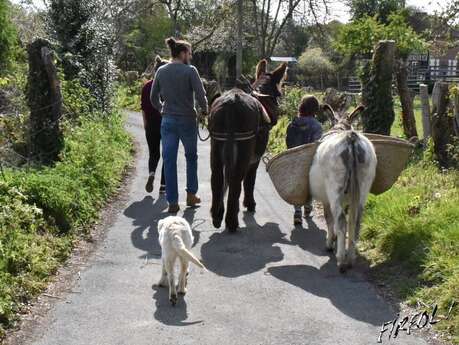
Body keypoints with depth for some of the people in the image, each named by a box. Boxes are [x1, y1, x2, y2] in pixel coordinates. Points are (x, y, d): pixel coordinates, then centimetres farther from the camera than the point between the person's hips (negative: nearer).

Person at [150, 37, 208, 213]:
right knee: (191, 157, 18)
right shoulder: (190, 71, -11)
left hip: (167, 121, 3)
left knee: (169, 161, 6)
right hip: (187, 120, -3)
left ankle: (172, 202, 7)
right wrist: (204, 110, 4)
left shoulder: (161, 71, 2)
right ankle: (191, 195, 24)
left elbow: (153, 98, 7)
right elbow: (200, 95, -14)